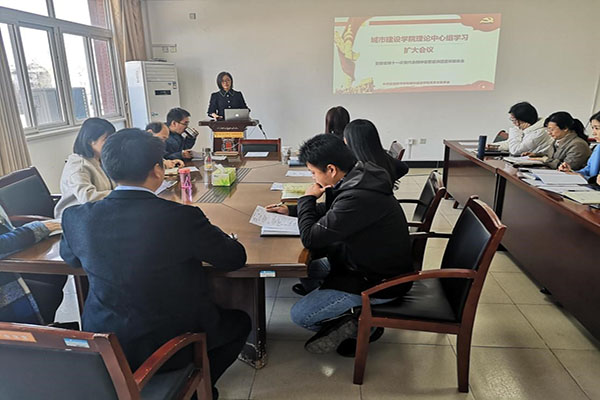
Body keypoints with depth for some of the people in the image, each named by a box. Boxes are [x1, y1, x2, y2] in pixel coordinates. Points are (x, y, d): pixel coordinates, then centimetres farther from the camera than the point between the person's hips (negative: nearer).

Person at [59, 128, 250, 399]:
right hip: (171, 346, -5)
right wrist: (207, 233, 7)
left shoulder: (76, 218, -12)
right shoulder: (182, 217, -25)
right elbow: (235, 258, -11)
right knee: (240, 322, 21)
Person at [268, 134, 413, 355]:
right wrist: (292, 210, 14)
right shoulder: (360, 177, -2)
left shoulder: (358, 197, -34)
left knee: (299, 315, -8)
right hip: (369, 262, 10)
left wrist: (307, 199, -10)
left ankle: (359, 324, 6)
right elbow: (330, 210, 18)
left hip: (380, 283, -10)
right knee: (303, 266, 20)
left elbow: (310, 237, -25)